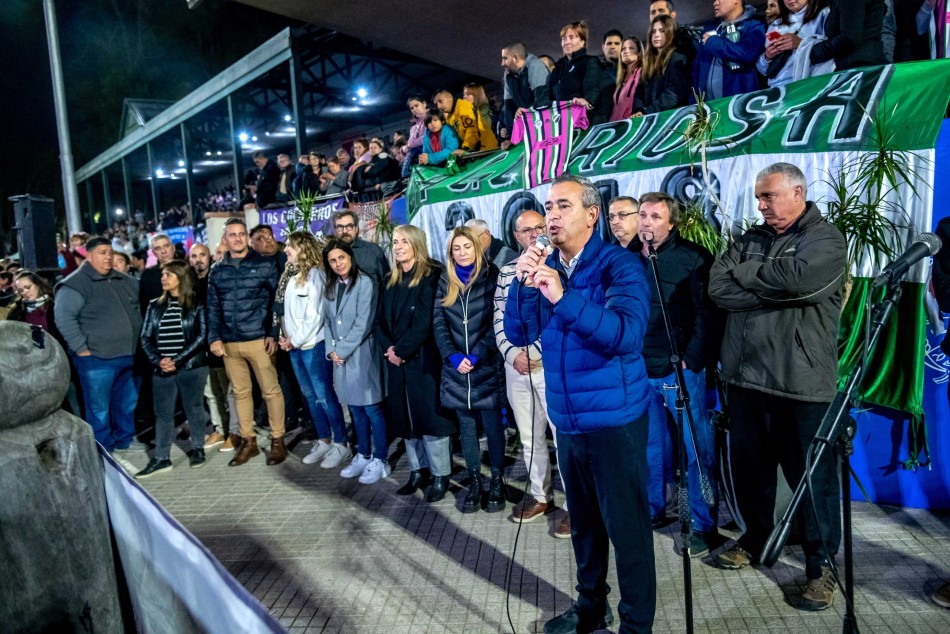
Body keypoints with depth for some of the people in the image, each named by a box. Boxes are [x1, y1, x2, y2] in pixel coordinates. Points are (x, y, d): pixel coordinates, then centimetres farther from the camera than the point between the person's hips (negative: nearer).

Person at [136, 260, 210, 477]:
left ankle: (198, 449, 23)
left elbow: (201, 337, -8)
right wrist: (158, 361, -10)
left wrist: (177, 360, -15)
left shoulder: (196, 304, -2)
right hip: (161, 370, 4)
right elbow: (146, 337, 7)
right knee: (162, 413, 5)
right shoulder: (155, 306, 10)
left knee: (194, 409, 7)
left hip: (192, 367, -3)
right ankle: (161, 458, 12)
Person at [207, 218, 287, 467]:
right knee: (240, 392, 12)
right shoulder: (217, 271, 11)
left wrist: (273, 334, -10)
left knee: (271, 390, 1)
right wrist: (214, 337, 1)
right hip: (229, 343, 4)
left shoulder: (265, 264, 0)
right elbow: (213, 307, 12)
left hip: (259, 339, -4)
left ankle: (277, 441, 13)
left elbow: (277, 301, -3)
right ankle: (248, 441, 24)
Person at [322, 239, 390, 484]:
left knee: (371, 408, -1)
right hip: (340, 356, 6)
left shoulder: (365, 283, -9)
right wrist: (331, 349, -2)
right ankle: (363, 455, 26)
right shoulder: (330, 287, 12)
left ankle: (380, 461, 9)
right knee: (355, 408, 14)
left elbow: (364, 323, -15)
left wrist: (343, 349, -13)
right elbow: (327, 320, 11)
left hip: (361, 354, -6)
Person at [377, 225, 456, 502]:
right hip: (398, 360, 7)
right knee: (406, 416, 11)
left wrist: (402, 350, -14)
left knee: (430, 415, -2)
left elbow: (424, 321, -15)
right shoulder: (392, 280, 13)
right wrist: (388, 348, -7)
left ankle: (440, 475, 9)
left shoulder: (432, 276, -8)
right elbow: (382, 319, 9)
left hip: (424, 358, -6)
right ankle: (418, 470, 23)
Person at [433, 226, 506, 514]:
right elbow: (438, 322, 3)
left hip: (487, 367, -3)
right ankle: (474, 481, 23)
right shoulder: (445, 282, 9)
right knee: (466, 427, 10)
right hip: (456, 369, 3)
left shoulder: (491, 277, -3)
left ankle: (497, 481, 20)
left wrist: (478, 355, -15)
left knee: (492, 425, 4)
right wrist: (453, 356, -10)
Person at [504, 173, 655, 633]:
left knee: (626, 526, 6)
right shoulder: (544, 268, 6)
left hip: (614, 419, -6)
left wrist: (563, 297, -36)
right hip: (567, 420, 6)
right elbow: (519, 334, 1)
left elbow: (627, 333, -26)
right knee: (583, 521, 20)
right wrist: (523, 283, -15)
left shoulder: (620, 265, -12)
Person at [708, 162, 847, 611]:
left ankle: (821, 565, 23)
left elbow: (796, 278, -23)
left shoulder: (826, 239, -2)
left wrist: (746, 272, -8)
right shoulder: (750, 240, 13)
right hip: (745, 376, 5)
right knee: (749, 466, 16)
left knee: (813, 476, 5)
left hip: (801, 382, -5)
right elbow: (717, 288, -2)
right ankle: (755, 540, 37)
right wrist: (774, 291, -14)